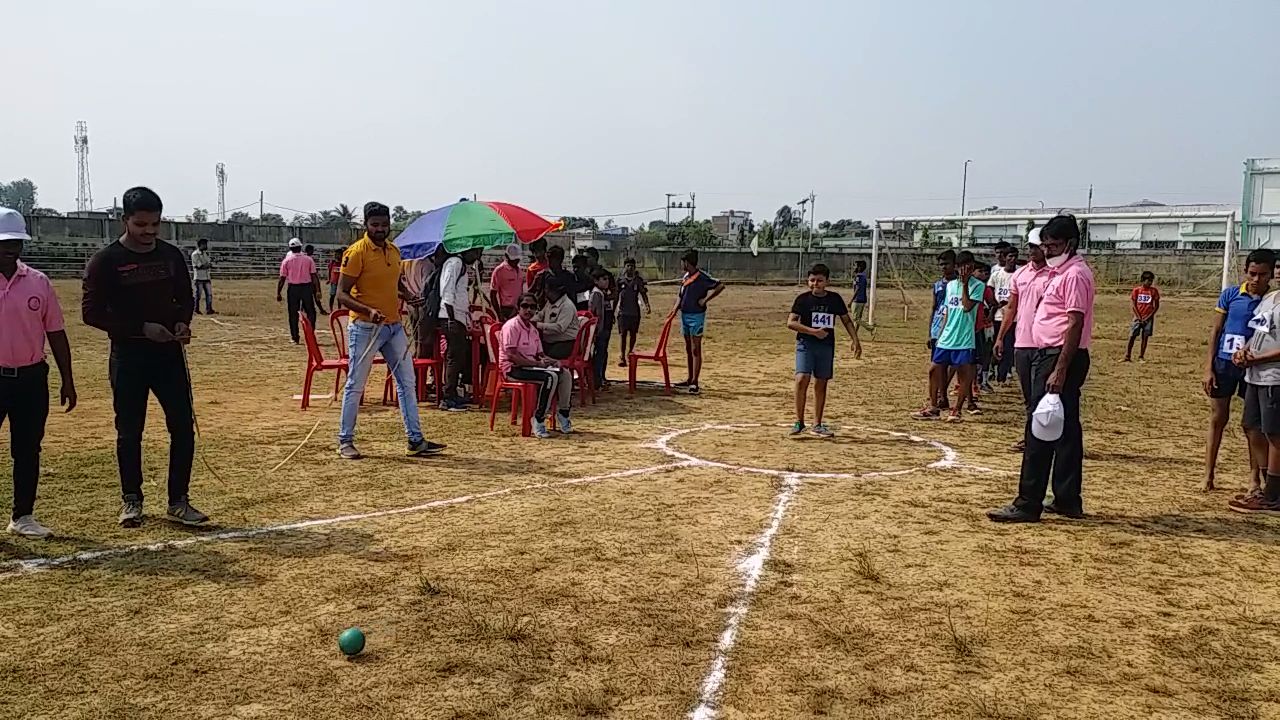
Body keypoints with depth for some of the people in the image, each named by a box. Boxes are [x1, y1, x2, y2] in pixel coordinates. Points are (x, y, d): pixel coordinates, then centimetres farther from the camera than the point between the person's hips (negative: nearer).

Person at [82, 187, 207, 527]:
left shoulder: (171, 254, 5)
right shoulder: (105, 261, -8)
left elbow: (186, 297, 15)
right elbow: (91, 312, -10)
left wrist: (183, 322, -7)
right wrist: (142, 328, -19)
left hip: (169, 353, 3)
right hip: (128, 356, -3)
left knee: (184, 427, 2)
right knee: (129, 432, 7)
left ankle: (179, 501, 12)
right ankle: (131, 500, 24)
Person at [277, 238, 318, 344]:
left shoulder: (286, 260, 1)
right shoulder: (308, 259, 2)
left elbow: (282, 279, -2)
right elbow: (313, 276, -1)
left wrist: (278, 293, 3)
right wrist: (315, 291, 3)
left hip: (293, 288, 0)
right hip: (307, 287, 0)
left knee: (293, 314, 7)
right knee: (310, 312, 8)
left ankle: (295, 338, 10)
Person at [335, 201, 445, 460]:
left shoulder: (394, 250, 10)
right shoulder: (356, 252, -12)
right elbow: (342, 294, -14)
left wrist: (409, 296, 4)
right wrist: (368, 310, -29)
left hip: (394, 326, 7)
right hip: (365, 328, -7)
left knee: (408, 382, 8)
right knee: (355, 385, 2)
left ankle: (416, 440, 14)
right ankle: (345, 441, 15)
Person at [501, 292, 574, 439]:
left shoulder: (532, 328, 16)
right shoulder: (512, 326, -11)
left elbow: (540, 354, 19)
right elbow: (511, 355, -20)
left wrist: (552, 361, -4)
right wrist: (537, 363, -22)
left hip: (531, 366, 9)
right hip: (513, 369, -9)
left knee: (565, 374, -6)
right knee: (551, 377, -29)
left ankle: (563, 415, 2)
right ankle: (538, 421, -24)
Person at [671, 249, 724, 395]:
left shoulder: (702, 277, -16)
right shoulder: (685, 277, 9)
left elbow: (720, 286, -23)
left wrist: (705, 299, -21)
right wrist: (676, 307, -2)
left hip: (696, 316, -9)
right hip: (684, 315, 9)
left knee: (696, 350, -6)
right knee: (688, 349, 15)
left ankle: (695, 383, -5)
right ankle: (690, 379, 24)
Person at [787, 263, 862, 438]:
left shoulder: (835, 299, 4)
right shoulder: (803, 299, -4)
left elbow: (846, 320, 14)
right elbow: (790, 322, -10)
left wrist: (855, 340, 3)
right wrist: (813, 331, -19)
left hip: (827, 345, 3)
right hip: (806, 344, -3)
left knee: (821, 384, 8)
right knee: (802, 379, -18)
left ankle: (817, 424, 16)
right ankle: (799, 421, -8)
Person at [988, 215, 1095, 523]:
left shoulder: (1075, 274, -13)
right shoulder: (1061, 272, 18)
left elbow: (1075, 325, -20)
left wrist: (1059, 371, -25)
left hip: (1061, 358, -10)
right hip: (1050, 356, 10)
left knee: (1039, 431, -10)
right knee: (1066, 431, 12)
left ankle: (1028, 504, -7)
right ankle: (1068, 500, 19)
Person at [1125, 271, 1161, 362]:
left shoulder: (1154, 291, 0)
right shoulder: (1136, 290, -1)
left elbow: (1157, 306, 2)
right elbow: (1133, 305, 0)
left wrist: (1148, 317, -7)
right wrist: (1139, 317, -8)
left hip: (1148, 318, 1)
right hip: (1138, 317, -1)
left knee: (1145, 337, 1)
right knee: (1132, 336, -4)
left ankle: (1141, 357, 9)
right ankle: (1127, 357, 1)